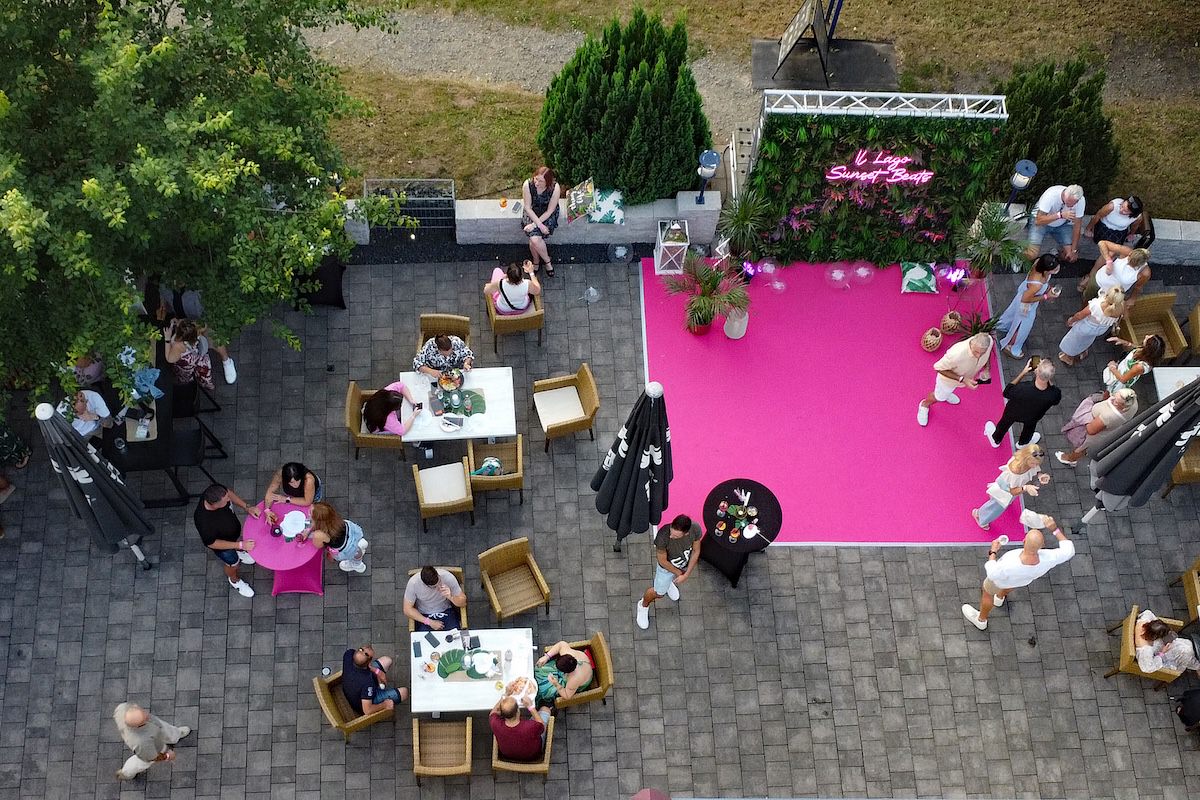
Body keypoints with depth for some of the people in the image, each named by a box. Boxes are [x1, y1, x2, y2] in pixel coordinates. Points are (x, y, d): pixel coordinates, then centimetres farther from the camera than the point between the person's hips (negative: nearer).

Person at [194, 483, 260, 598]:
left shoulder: (218, 492, -36)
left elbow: (229, 492, -10)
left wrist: (246, 507, -19)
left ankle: (238, 553, 71)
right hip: (223, 544, -4)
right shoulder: (203, 522, -48)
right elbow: (211, 543, -29)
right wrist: (240, 545, -30)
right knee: (233, 564, 24)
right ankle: (234, 580, 57)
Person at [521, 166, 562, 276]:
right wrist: (539, 224, -22)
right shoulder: (527, 185, -24)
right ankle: (547, 261, 6)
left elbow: (549, 211, -18)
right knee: (534, 238, -23)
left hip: (547, 215, -2)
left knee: (535, 239, -23)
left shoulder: (555, 188, -27)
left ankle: (536, 262, 8)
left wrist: (534, 225, -22)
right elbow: (528, 207, -14)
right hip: (532, 213, 2)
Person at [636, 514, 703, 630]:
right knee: (659, 594, 19)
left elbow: (696, 551, -17)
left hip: (686, 564, 3)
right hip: (667, 567, -3)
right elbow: (662, 561, -27)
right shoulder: (662, 536, -45)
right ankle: (643, 606, 52)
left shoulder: (696, 530, -37)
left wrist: (686, 574, -17)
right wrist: (679, 573, -15)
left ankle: (669, 582, 71)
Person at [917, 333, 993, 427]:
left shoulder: (989, 341, -34)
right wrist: (962, 379, -37)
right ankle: (925, 405, 57)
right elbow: (939, 368, -31)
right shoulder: (958, 354, -50)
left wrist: (986, 368, -16)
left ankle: (947, 392, 71)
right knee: (939, 397, 25)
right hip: (949, 376, -4)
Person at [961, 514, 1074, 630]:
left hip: (1000, 579, -3)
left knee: (987, 592, 29)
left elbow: (992, 574, -26)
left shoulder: (1008, 566, -49)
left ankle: (981, 620, 56)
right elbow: (1068, 550, -24)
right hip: (1024, 580, 3)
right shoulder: (1046, 560, -42)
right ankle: (999, 598, 70)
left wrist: (993, 552, -14)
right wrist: (1055, 528, -27)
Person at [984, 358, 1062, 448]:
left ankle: (996, 440, 61)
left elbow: (1006, 393, -23)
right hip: (1033, 417, 1)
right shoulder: (1055, 394, -40)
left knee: (1005, 423, 33)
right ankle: (1023, 442, 66)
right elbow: (1056, 402, -13)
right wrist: (1049, 378, -18)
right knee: (1029, 427, 36)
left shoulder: (1022, 389, -45)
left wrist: (1023, 373, -24)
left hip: (1013, 412, -1)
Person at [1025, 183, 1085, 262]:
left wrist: (1074, 250, -11)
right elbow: (1039, 221, -35)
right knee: (1030, 255, -22)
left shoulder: (1081, 200, -23)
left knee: (1072, 258, -13)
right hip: (1042, 223, -3)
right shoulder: (1051, 195, -34)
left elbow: (1077, 225, -11)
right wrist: (1060, 215, -48)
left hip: (1062, 224, 3)